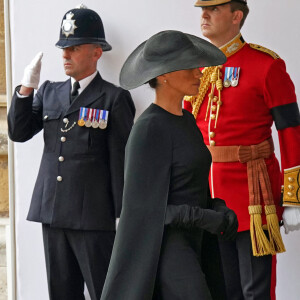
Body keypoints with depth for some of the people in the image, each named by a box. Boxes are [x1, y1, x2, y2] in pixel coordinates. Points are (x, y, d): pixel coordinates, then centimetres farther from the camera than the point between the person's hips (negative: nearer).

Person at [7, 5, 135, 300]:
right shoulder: (49, 92, 12)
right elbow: (18, 132, 7)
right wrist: (26, 88, -7)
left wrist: (122, 216, -7)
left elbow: (121, 161, -5)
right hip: (52, 212, 6)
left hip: (93, 217, -5)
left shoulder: (114, 98, -4)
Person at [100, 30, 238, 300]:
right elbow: (145, 205, -17)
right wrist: (207, 219, -22)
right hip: (160, 247, -10)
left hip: (185, 246, 10)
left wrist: (219, 210, -4)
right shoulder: (148, 130, -17)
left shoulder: (185, 121, 12)